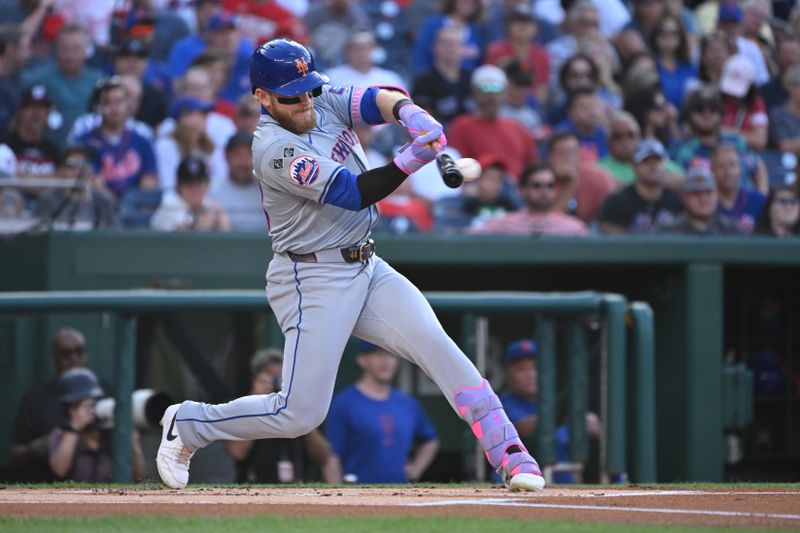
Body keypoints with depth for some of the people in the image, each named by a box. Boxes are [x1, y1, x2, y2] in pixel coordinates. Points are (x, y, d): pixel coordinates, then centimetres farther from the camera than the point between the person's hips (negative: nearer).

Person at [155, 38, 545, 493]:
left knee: (436, 345, -14)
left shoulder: (326, 101, 4)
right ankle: (188, 425, 15)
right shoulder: (276, 151, -19)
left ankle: (511, 456, -15)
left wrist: (408, 111, -32)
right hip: (314, 280, -7)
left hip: (367, 267, 7)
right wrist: (412, 159, -38)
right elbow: (354, 193, -26)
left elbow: (378, 100, -9)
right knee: (300, 414, -8)